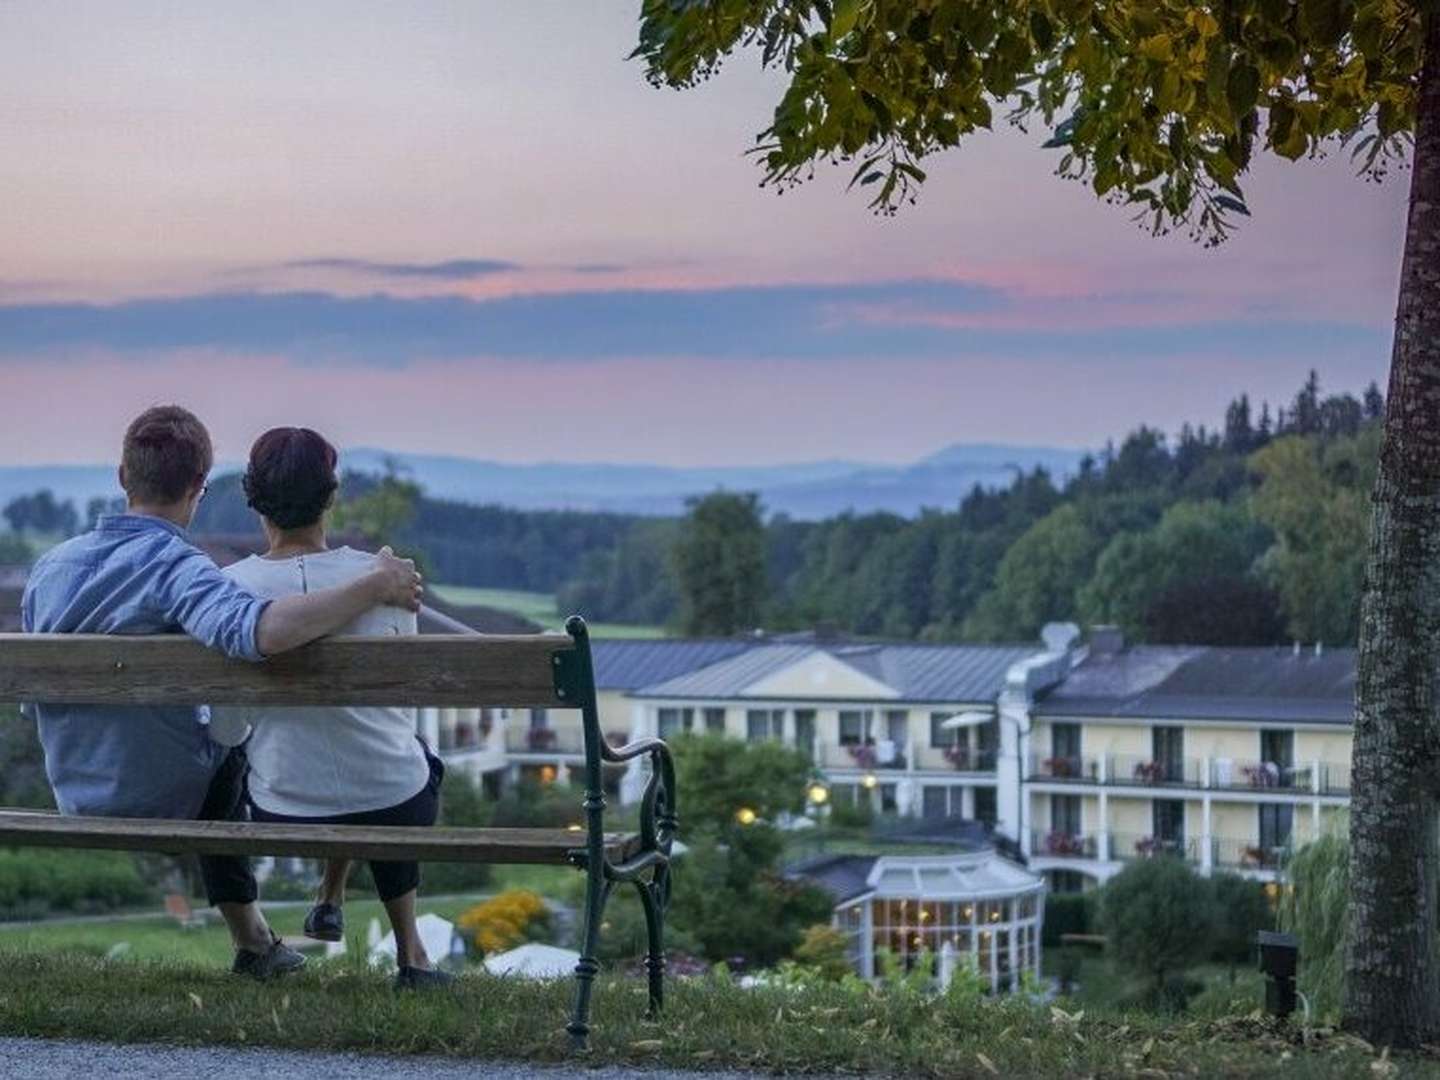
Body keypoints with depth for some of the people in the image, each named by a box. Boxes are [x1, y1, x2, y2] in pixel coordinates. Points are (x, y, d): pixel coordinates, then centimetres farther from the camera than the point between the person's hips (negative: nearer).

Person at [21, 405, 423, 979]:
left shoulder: (49, 566, -4)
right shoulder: (176, 567, -25)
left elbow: (34, 699, 7)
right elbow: (261, 630, -46)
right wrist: (376, 585, -35)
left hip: (79, 803, 6)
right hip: (167, 802, -6)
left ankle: (253, 942, 41)